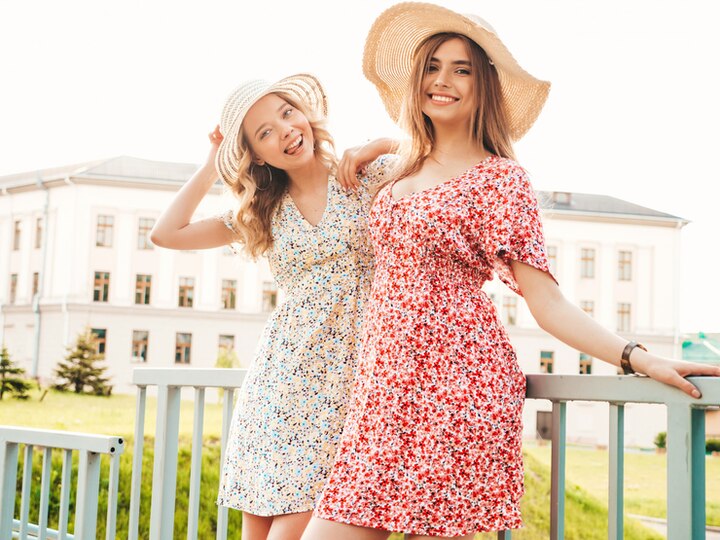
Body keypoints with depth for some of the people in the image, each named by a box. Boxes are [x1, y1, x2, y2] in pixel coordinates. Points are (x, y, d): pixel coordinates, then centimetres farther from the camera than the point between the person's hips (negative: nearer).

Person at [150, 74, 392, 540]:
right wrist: (213, 165, 10)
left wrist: (380, 147, -7)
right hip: (283, 374, 4)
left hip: (348, 376, -3)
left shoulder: (365, 178, 2)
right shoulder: (262, 213, 12)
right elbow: (167, 233, 9)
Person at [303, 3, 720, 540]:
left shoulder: (500, 178, -1)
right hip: (384, 383, 6)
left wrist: (638, 357, -19)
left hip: (459, 380, -6)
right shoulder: (396, 169, 16)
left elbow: (546, 302, -7)